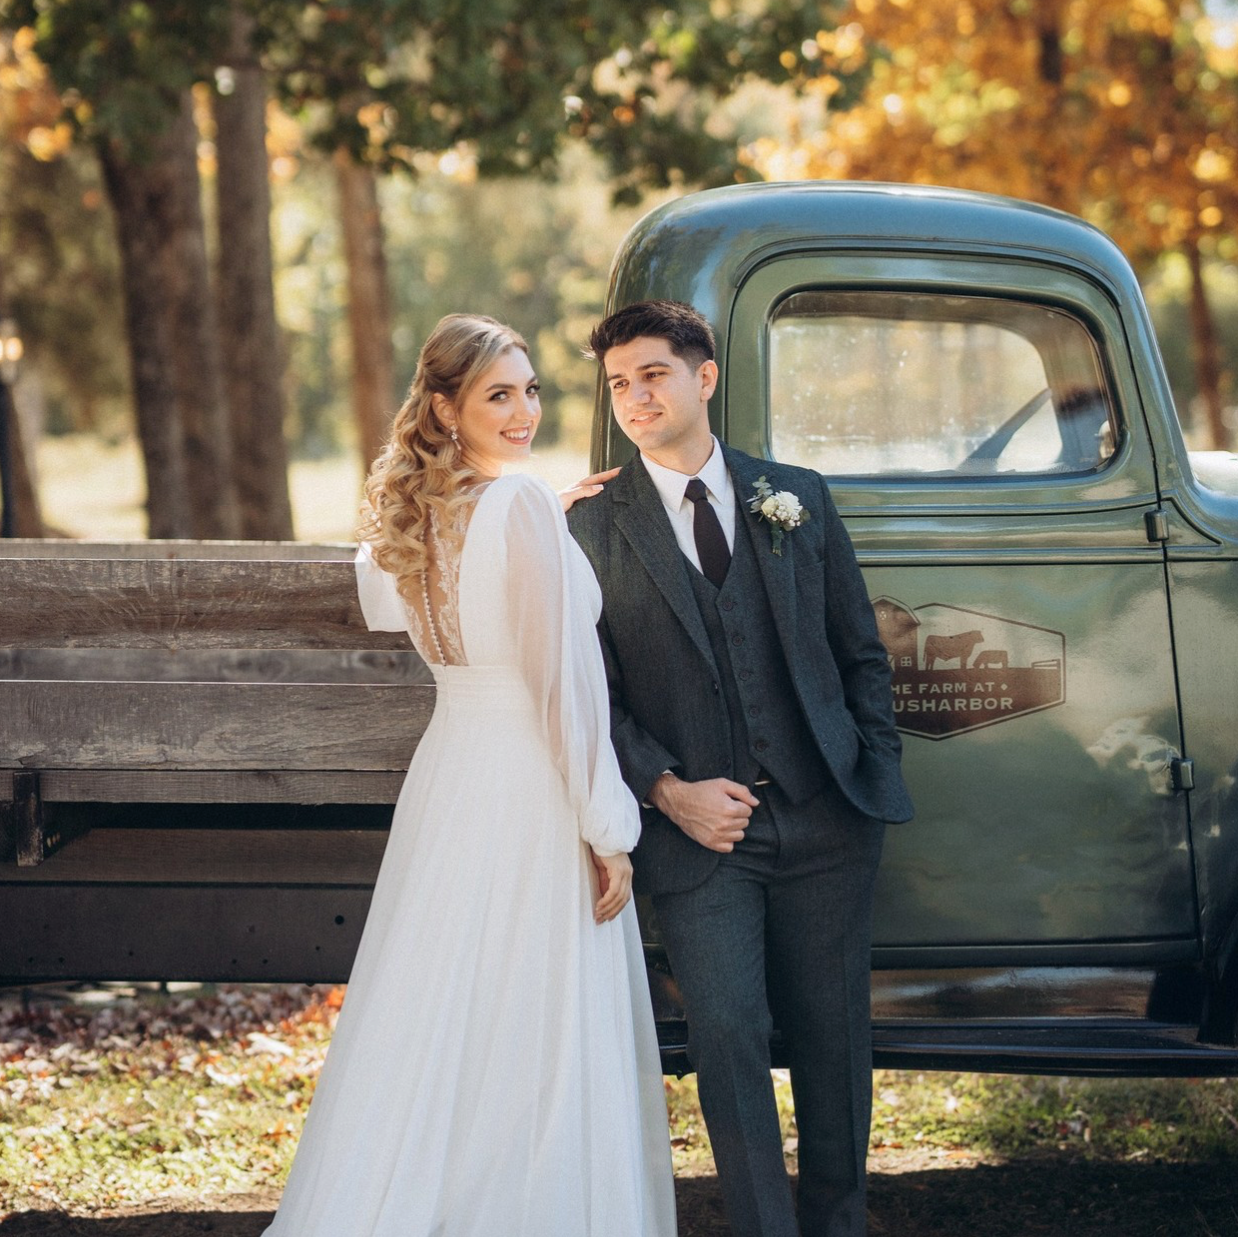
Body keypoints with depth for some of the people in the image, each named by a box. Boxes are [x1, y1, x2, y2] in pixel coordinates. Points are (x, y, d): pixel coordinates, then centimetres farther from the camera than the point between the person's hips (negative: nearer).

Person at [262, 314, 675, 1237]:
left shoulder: (409, 517, 8)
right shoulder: (526, 506, -15)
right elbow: (567, 676, -17)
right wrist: (608, 829, -12)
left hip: (448, 779, 8)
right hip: (532, 792, -8)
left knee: (433, 1026, 13)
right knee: (545, 1044, -1)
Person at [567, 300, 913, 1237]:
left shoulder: (798, 498, 9)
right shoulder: (595, 528, 2)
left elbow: (861, 651, 13)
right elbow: (591, 693, 1)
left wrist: (877, 772, 5)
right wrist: (668, 791, -10)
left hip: (825, 818, 2)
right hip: (697, 830, -2)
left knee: (833, 1037, 8)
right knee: (728, 1037, -10)